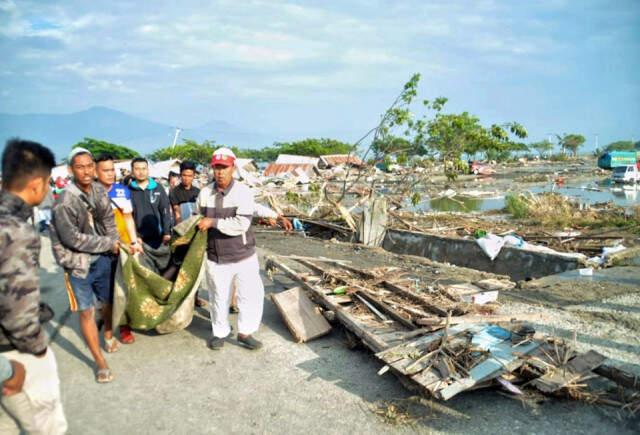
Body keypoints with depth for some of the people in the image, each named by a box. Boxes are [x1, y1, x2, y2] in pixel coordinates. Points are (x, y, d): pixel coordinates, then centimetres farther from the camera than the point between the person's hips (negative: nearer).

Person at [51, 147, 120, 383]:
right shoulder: (65, 202, -21)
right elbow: (73, 239, -20)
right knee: (86, 311, 2)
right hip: (79, 263, -5)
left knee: (108, 301, 19)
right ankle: (100, 361, 15)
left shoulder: (100, 190, -5)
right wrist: (109, 244, -13)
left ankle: (108, 335, 48)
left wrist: (116, 245, -7)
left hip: (103, 258, 5)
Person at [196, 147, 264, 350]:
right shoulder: (204, 193, -1)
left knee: (252, 294, 1)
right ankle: (220, 332, 34)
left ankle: (245, 332, 20)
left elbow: (241, 224, -24)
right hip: (216, 258, 3)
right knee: (218, 297, 14)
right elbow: (199, 220, 17)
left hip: (244, 255, -2)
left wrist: (214, 222, -20)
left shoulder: (243, 191, -13)